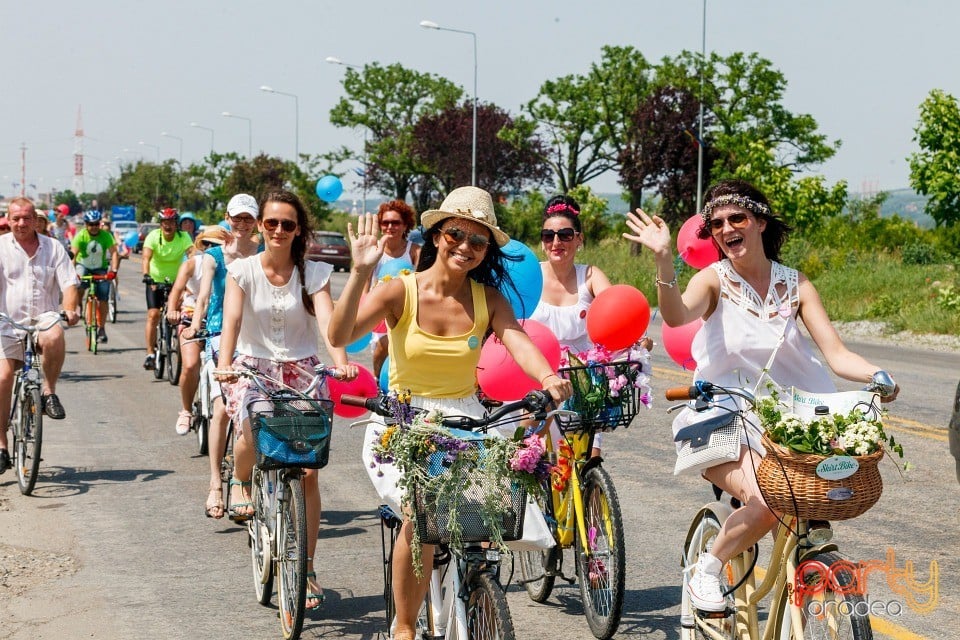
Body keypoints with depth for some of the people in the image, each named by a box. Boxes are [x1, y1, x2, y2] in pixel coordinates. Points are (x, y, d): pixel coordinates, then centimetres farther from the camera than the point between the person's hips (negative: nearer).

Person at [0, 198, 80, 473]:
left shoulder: (53, 247, 7)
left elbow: (69, 283, 2)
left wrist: (70, 309, -18)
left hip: (44, 318, 0)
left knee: (54, 337, -37)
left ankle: (49, 392, -14)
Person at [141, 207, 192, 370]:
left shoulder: (184, 237, -14)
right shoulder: (153, 236, -16)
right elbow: (146, 257, -29)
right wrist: (146, 276, -46)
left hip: (176, 281, 1)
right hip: (155, 280, -1)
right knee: (153, 315, -12)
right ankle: (150, 354, -9)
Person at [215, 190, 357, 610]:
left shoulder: (314, 274, -2)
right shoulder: (243, 270, -3)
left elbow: (327, 320, -17)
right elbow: (231, 319, -17)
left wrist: (340, 362, -36)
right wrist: (224, 363, -35)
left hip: (302, 371, 1)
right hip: (254, 368, -1)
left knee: (307, 470, -6)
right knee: (252, 431, -32)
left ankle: (306, 570, 5)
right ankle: (241, 481, 7)